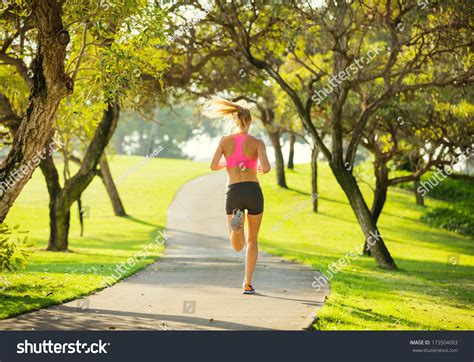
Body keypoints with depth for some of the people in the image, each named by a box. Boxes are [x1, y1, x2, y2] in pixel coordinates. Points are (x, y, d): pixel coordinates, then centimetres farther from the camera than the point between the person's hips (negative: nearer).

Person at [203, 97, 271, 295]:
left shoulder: (225, 140, 6)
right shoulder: (258, 142, 0)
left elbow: (213, 166, -2)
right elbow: (266, 168, -13)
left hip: (233, 193, 0)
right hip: (253, 191, 0)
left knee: (237, 246, 5)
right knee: (252, 240, 20)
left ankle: (237, 219, -29)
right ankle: (248, 284, 11)